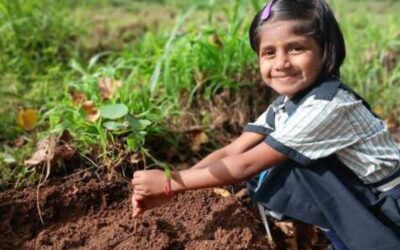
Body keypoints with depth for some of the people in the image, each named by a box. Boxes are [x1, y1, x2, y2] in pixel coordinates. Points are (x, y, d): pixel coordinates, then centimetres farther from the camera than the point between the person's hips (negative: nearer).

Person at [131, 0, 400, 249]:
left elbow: (247, 165, -26)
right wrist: (168, 188, -17)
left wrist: (171, 182, -21)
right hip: (360, 199, 8)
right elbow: (232, 151, -7)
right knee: (266, 177, -9)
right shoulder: (286, 103, -2)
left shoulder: (327, 106, -28)